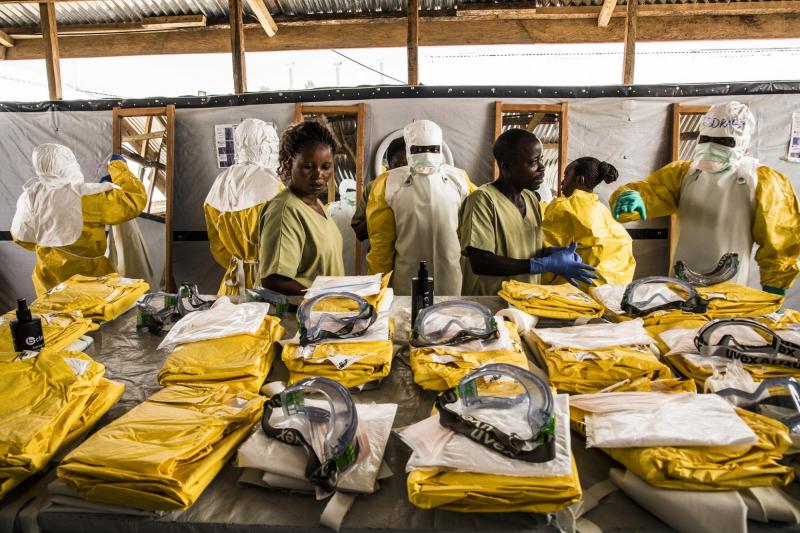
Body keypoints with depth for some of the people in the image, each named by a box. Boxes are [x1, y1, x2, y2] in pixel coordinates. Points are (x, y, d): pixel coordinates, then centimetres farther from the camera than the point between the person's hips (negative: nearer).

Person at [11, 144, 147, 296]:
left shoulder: (30, 196, -8)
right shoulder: (87, 197, -26)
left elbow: (21, 235, 8)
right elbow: (135, 199, -21)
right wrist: (118, 166, -8)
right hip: (88, 276, -5)